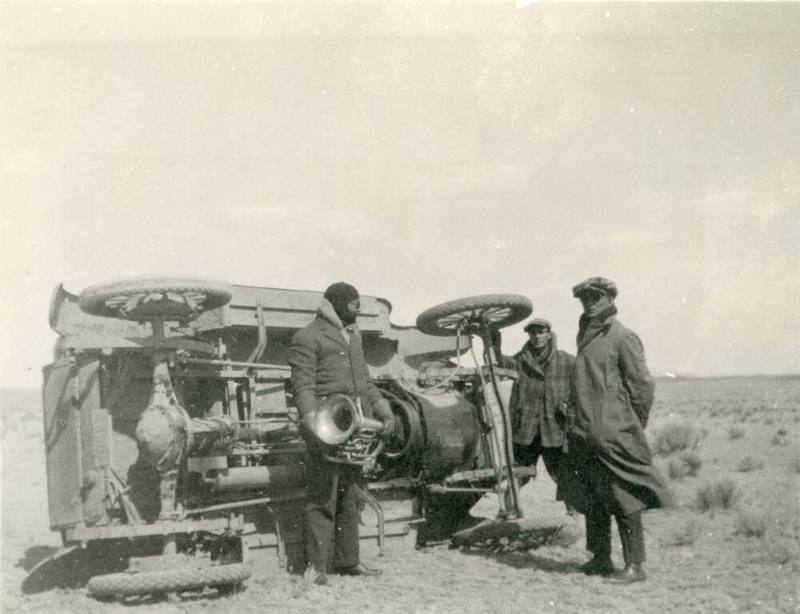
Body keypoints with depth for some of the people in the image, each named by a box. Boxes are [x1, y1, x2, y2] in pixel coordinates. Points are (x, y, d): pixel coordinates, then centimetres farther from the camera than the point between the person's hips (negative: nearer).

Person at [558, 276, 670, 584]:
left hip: (614, 434, -8)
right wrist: (576, 421, 17)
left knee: (624, 501, -3)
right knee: (591, 500, 14)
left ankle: (635, 565, 5)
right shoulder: (586, 336, 15)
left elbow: (642, 385, -9)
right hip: (585, 433, 8)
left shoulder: (622, 337, -8)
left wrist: (634, 426, -5)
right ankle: (600, 558, 25)